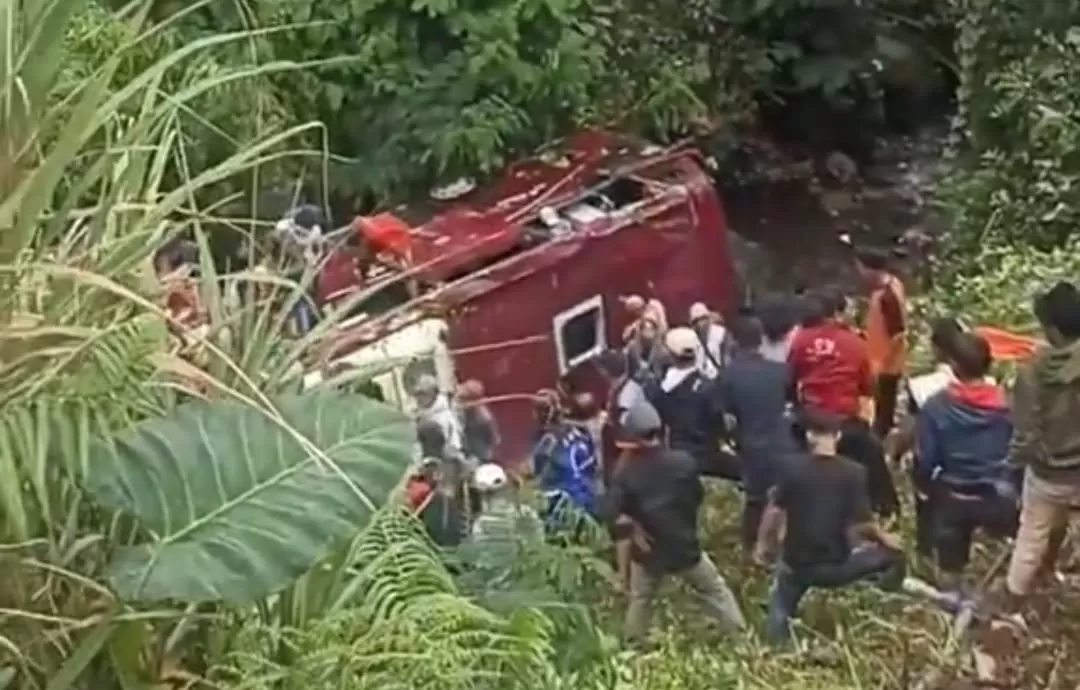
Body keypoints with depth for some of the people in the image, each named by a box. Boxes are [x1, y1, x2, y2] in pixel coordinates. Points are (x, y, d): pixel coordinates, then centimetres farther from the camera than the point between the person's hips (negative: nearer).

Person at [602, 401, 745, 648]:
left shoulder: (627, 472, -17)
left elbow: (609, 513, -25)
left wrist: (633, 528, -10)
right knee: (716, 591, 18)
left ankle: (632, 649, 29)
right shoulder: (683, 461, -14)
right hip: (685, 547, 0)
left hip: (648, 552, 0)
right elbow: (698, 497, 0)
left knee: (640, 601, 21)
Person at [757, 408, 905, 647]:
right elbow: (860, 523, -15)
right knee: (891, 555, 18)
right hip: (836, 566, -1)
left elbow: (774, 511, -6)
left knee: (781, 603, 27)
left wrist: (764, 544, 9)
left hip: (797, 564, 2)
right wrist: (882, 536, 4)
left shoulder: (795, 469, -6)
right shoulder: (853, 472, -11)